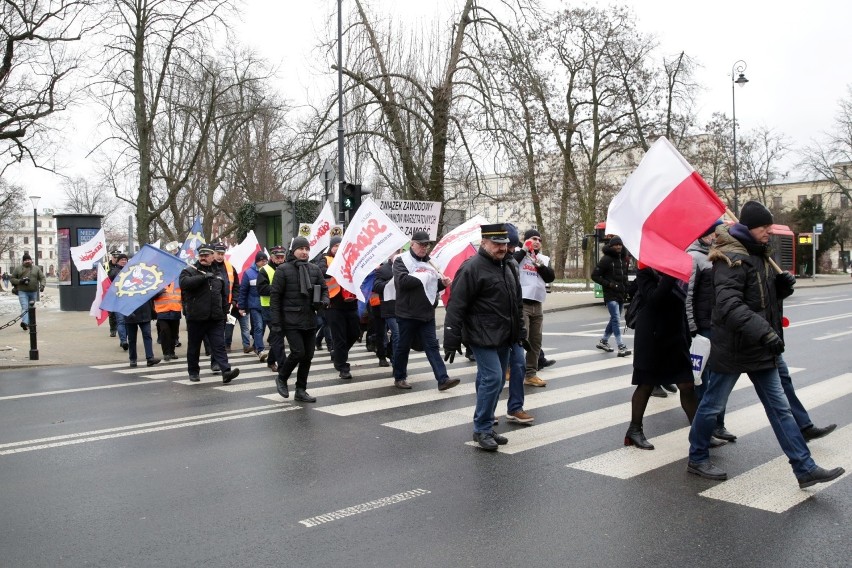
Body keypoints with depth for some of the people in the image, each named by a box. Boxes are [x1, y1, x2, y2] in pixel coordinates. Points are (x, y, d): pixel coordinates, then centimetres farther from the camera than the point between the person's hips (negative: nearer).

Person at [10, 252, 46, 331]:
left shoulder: (36, 268, 9)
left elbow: (42, 278, 6)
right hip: (22, 292, -2)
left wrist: (42, 285, -13)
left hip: (33, 292, 2)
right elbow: (12, 279, 8)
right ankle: (24, 322, -31)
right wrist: (20, 281, -11)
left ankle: (29, 323, 19)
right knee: (25, 307, -17)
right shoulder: (18, 269, 6)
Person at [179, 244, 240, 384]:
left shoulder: (218, 274, 14)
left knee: (219, 346, -5)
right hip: (196, 318, -2)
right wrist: (204, 277, -23)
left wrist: (224, 313, 17)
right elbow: (184, 283, -23)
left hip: (215, 318, 2)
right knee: (194, 347, 10)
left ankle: (226, 372, -13)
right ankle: (193, 372, 25)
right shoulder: (190, 271, 0)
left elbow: (224, 295, 20)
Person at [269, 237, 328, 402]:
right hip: (291, 320, -5)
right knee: (298, 352, -14)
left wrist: (323, 301, -7)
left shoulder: (315, 269, 10)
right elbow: (275, 296, -5)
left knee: (308, 355, 6)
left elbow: (324, 289, 17)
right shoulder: (283, 270, -4)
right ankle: (281, 378, 13)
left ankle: (301, 390, 19)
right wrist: (276, 321, -9)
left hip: (310, 320, 5)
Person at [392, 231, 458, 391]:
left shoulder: (429, 262, 13)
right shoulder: (402, 260, -5)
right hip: (408, 313, -5)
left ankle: (442, 379, -2)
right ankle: (399, 377, 22)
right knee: (403, 347, 7)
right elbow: (402, 281, -22)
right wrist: (423, 276, -18)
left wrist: (443, 283, -2)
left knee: (432, 346, 2)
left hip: (427, 313, 5)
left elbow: (434, 286, 20)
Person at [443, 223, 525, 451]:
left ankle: (485, 428, 22)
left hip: (503, 338, 8)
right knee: (492, 378, -13)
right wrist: (452, 341, -18)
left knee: (495, 381, 11)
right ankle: (482, 430, -1)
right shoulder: (472, 268, -13)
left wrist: (520, 333, 21)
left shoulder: (507, 268, 15)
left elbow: (517, 303, 23)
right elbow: (456, 306, -16)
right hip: (483, 337, -8)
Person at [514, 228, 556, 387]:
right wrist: (523, 250, -14)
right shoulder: (519, 254, 0)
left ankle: (530, 374, 17)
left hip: (537, 305, 7)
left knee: (536, 341, 9)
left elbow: (551, 277, 6)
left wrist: (540, 265, -7)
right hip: (521, 303, -7)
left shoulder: (542, 259, 17)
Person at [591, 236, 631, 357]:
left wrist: (626, 289, 12)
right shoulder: (606, 259, -9)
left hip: (621, 294, 7)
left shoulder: (624, 258, 11)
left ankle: (603, 341, 28)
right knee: (616, 319, -14)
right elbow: (595, 276, -8)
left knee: (614, 319, 14)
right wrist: (609, 284, -15)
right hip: (610, 295, -7)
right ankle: (621, 347, -17)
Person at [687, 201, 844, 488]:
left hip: (760, 348, 9)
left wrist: (783, 285, 1)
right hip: (732, 347, -9)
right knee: (713, 405, 6)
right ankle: (697, 459, 23)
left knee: (780, 408, 10)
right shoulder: (731, 258, -18)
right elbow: (729, 305, -30)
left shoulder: (759, 255, 12)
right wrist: (763, 332, -38)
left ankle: (805, 469, 15)